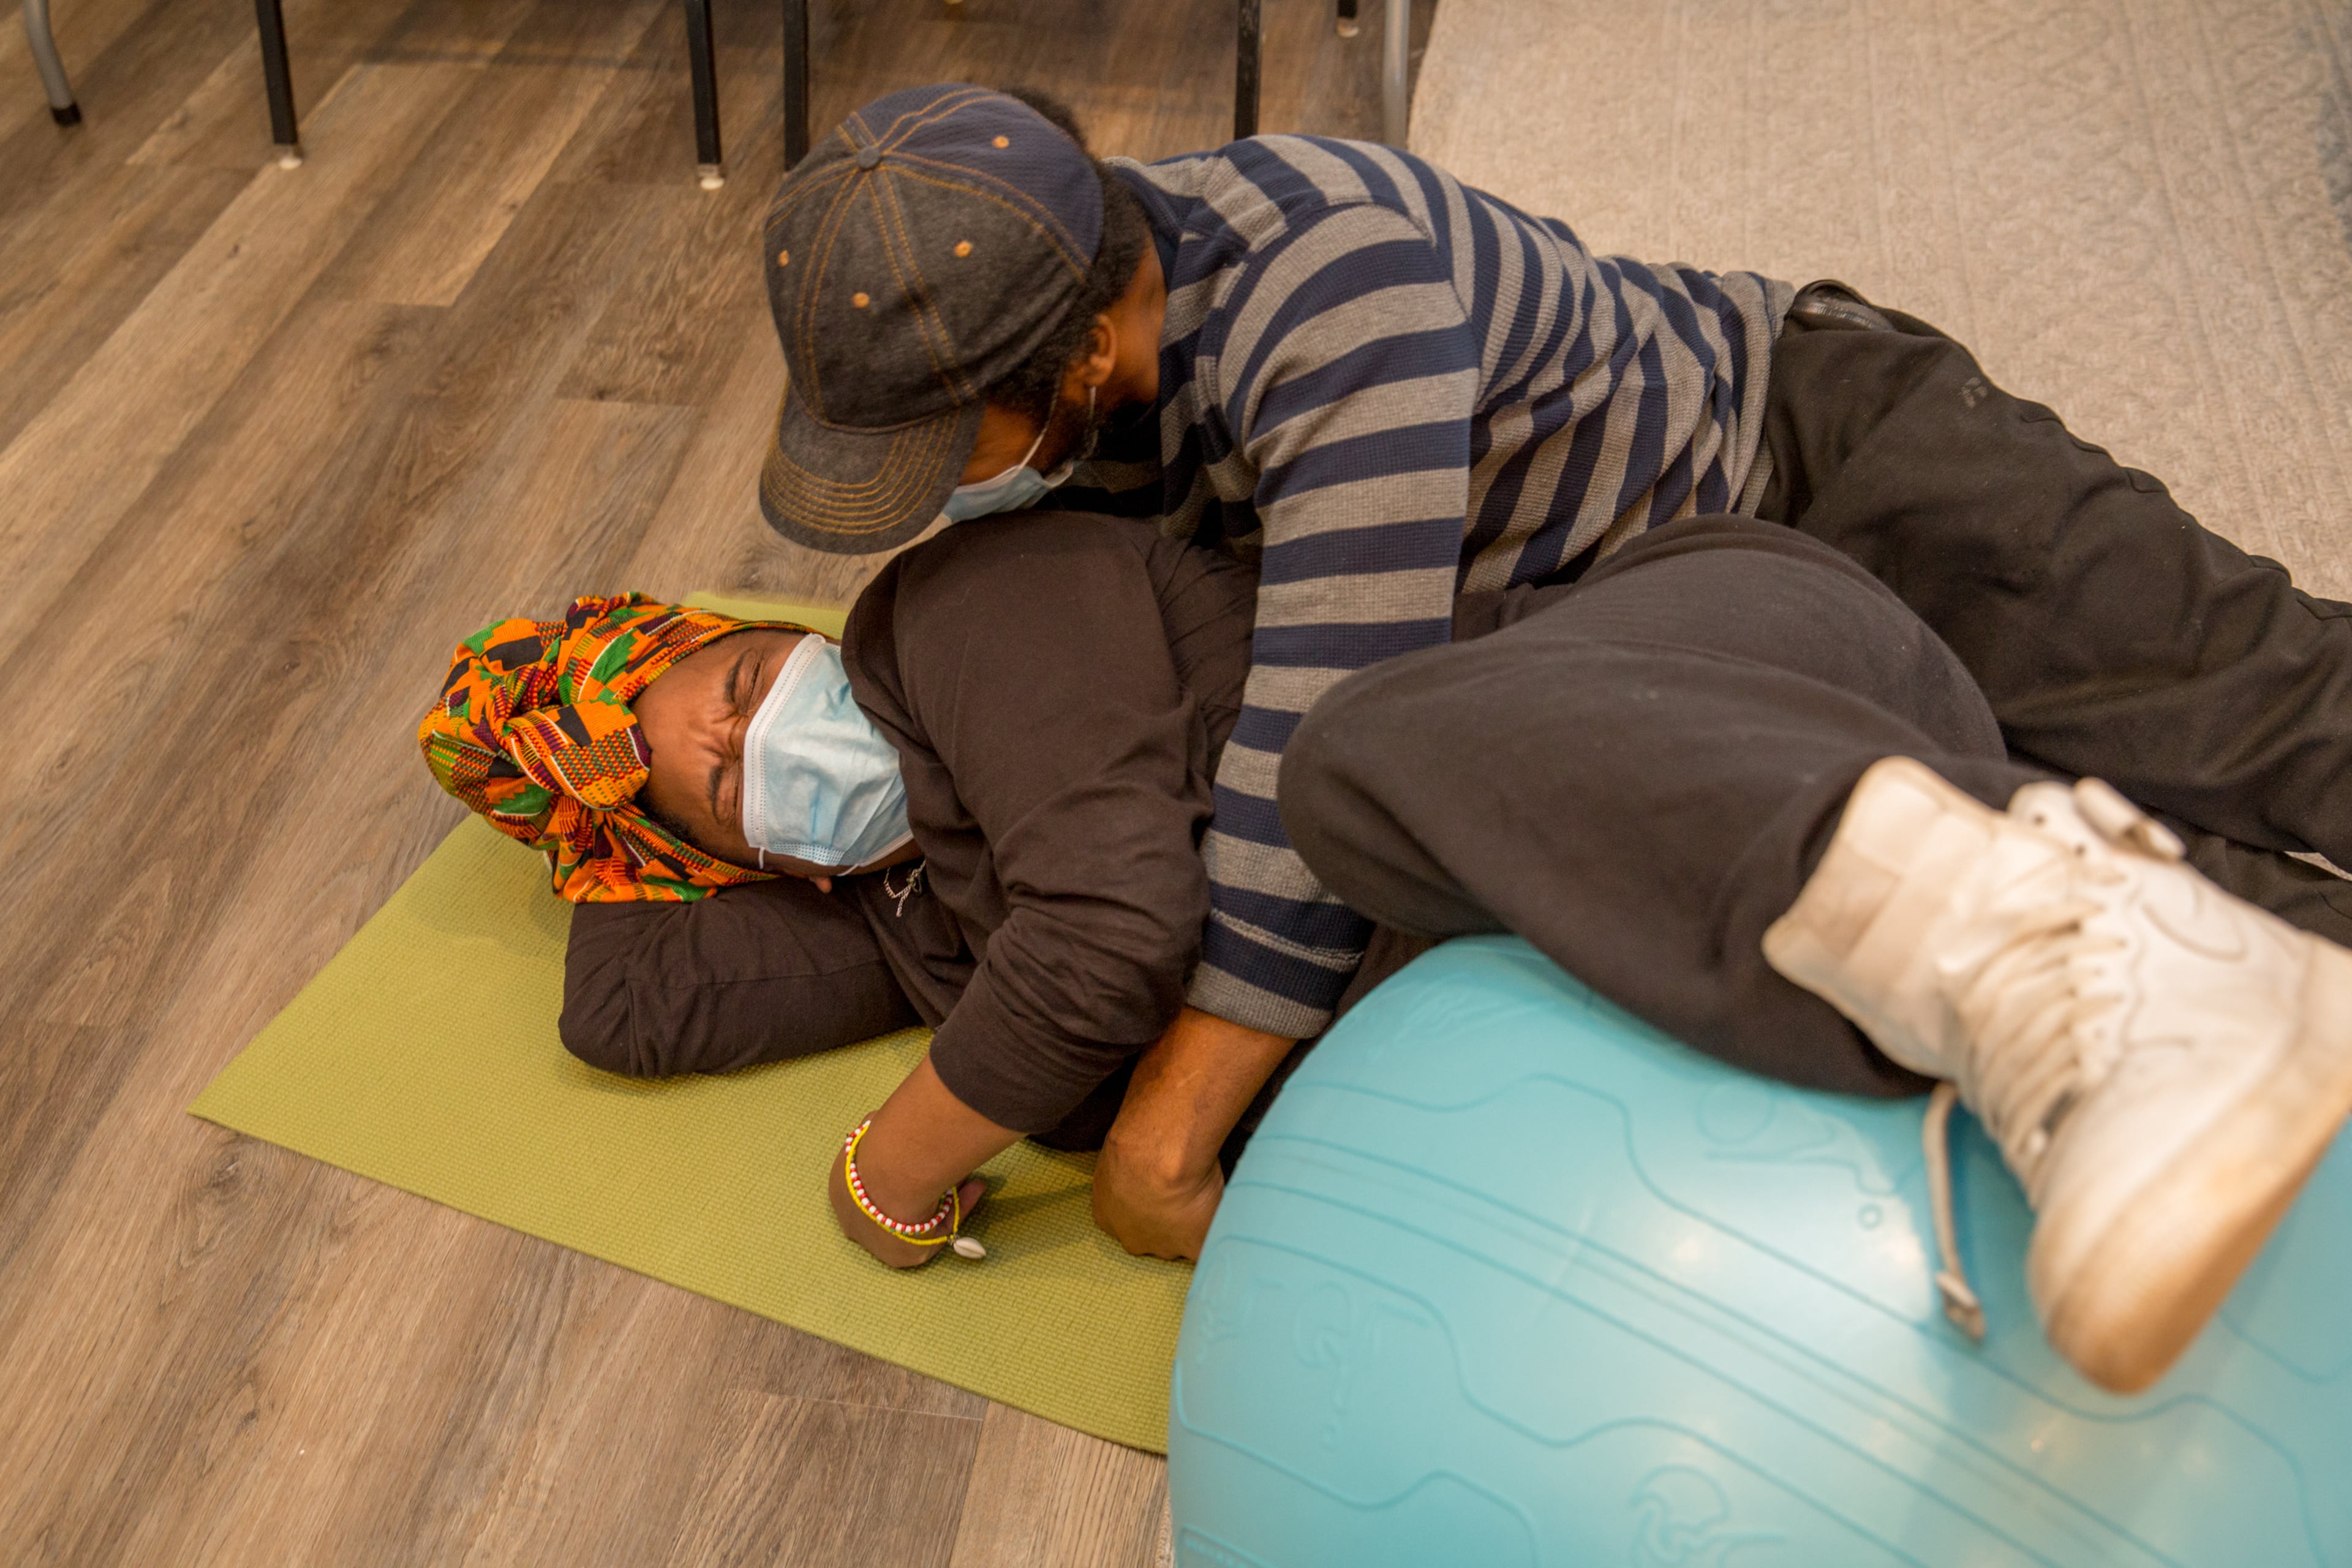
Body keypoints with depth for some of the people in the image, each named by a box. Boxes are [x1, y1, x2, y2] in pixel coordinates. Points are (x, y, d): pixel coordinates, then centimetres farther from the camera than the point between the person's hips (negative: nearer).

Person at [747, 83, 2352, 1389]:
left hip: (1802, 441, -7)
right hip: (1624, 596, 7)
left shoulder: (1332, 281, -40)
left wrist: (1167, 1134, -37)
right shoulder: (1034, 305, -12)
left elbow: (1338, 732, -44)